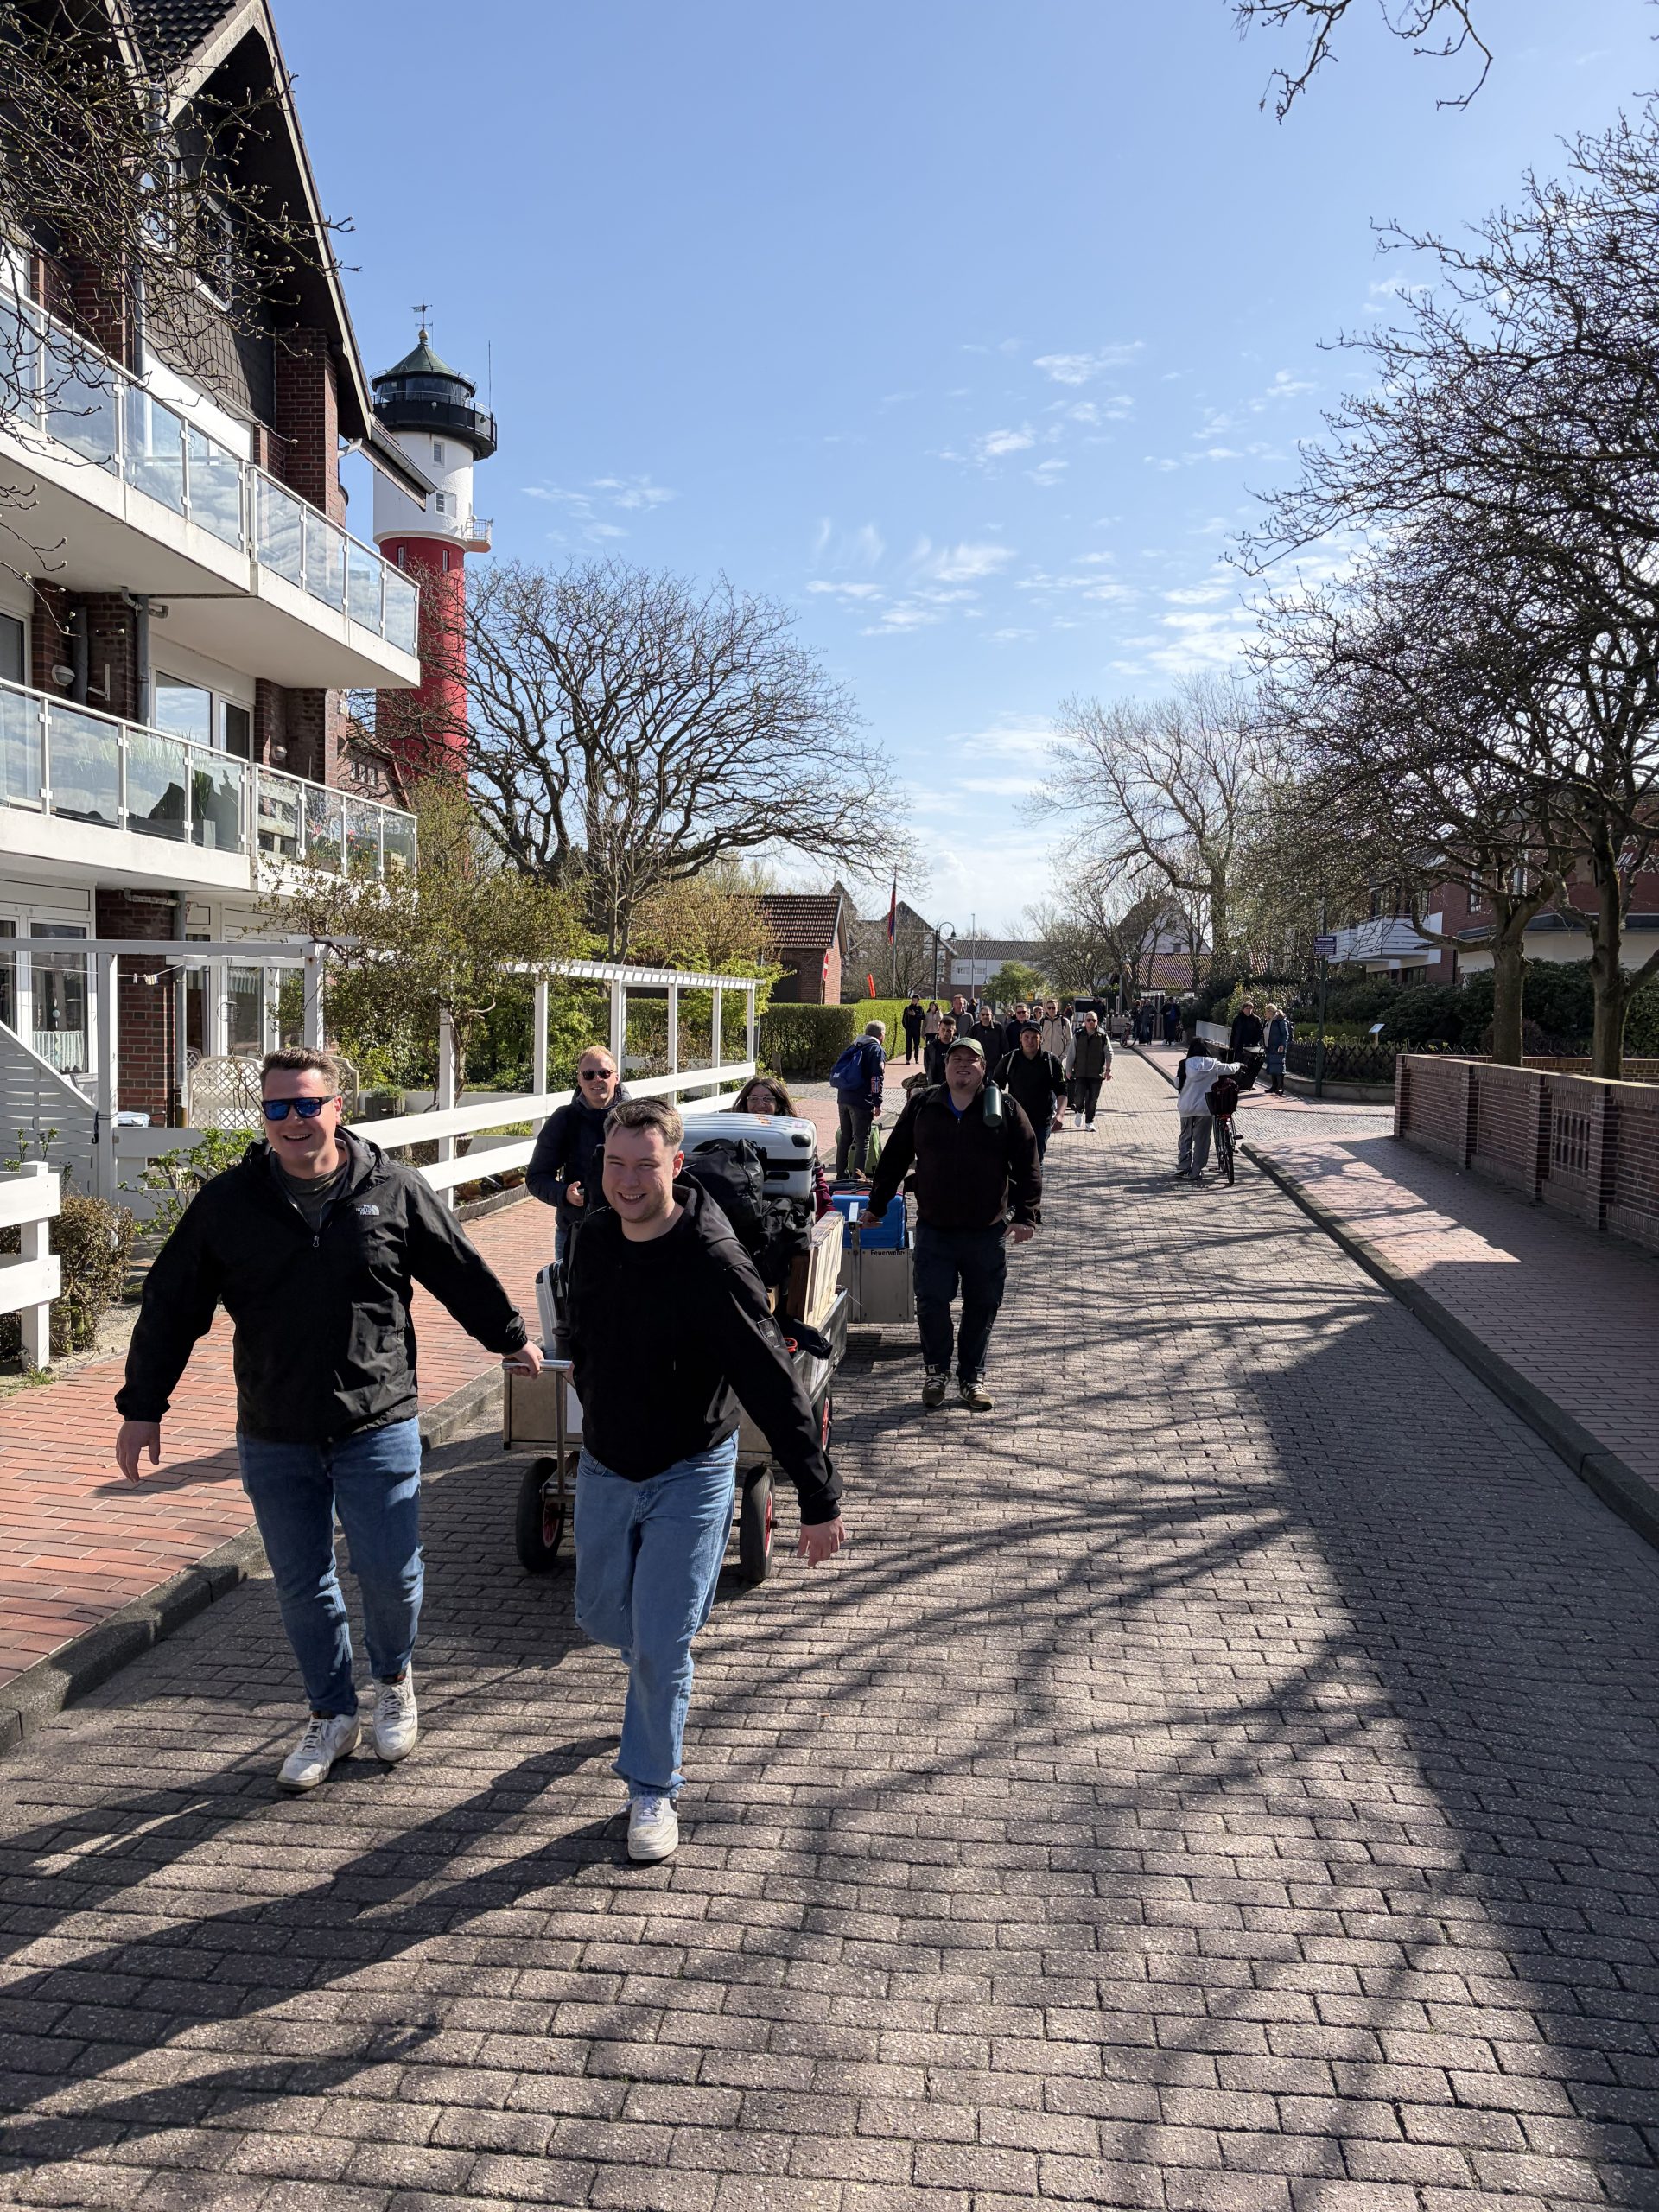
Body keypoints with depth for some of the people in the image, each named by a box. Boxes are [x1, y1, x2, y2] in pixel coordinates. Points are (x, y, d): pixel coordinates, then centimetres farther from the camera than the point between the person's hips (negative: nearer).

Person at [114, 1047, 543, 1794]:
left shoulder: (393, 1189, -4)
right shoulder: (228, 1201, -1)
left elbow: (462, 1274, 8)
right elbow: (171, 1306, 5)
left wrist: (510, 1337, 18)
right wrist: (142, 1408, 6)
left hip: (377, 1425, -2)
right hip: (274, 1438, 2)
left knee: (390, 1574, 1)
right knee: (302, 1586, 11)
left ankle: (394, 1683, 32)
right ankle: (332, 1716, 32)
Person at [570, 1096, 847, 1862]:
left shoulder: (712, 1261, -26)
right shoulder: (594, 1241, -7)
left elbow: (774, 1386, -25)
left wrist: (819, 1501, -25)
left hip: (689, 1475, -6)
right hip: (604, 1468, 6)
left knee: (661, 1645, -4)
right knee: (601, 1616, 18)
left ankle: (653, 1789, 20)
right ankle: (659, 1688, 52)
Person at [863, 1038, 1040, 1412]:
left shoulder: (1005, 1109, 0)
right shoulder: (922, 1106, 4)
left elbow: (1027, 1167, 0)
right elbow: (894, 1159, 11)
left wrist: (1026, 1215, -8)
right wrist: (876, 1206, 12)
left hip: (987, 1232, 0)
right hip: (934, 1230, 0)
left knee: (982, 1307, 8)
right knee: (931, 1303, 0)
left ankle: (972, 1377, 24)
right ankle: (936, 1371, 21)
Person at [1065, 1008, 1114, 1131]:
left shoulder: (1103, 1036, 0)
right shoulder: (1078, 1036, 2)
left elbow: (1109, 1054, 4)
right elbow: (1071, 1054, 6)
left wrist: (1108, 1070, -2)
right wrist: (1069, 1070, 5)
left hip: (1097, 1074, 0)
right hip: (1080, 1073, 0)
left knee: (1093, 1100, 4)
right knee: (1079, 1097, -7)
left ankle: (1089, 1122, 18)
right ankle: (1079, 1112, 26)